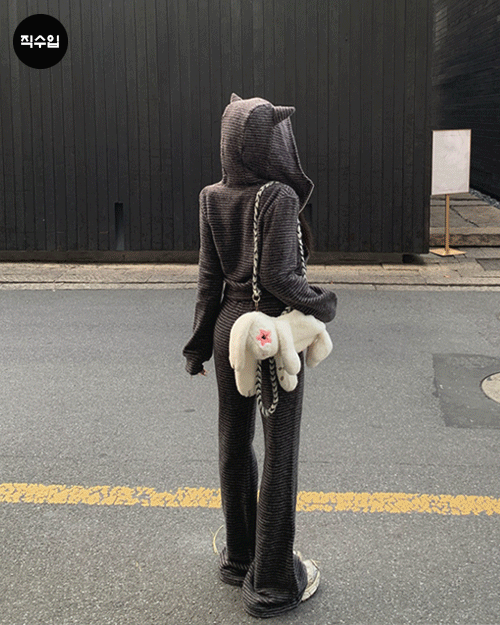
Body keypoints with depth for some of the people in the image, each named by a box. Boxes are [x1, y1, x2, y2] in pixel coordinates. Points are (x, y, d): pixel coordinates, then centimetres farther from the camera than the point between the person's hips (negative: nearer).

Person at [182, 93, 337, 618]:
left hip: (230, 327, 6)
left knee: (235, 444, 16)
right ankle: (272, 582, 14)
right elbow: (278, 275, -20)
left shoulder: (213, 199, 0)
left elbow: (209, 277, 3)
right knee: (280, 454, 4)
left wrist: (201, 341, 10)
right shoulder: (280, 197, -18)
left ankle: (240, 558, 31)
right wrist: (321, 304, -3)